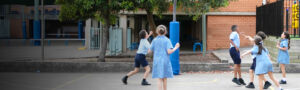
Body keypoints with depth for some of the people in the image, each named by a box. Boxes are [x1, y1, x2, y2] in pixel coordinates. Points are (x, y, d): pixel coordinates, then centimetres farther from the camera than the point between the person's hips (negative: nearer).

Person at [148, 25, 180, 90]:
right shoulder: (167, 40, -6)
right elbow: (169, 51, -15)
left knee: (160, 79, 2)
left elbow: (150, 51, 4)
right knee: (164, 78, 13)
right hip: (165, 61, -1)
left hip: (157, 61, 2)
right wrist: (176, 47, 2)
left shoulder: (155, 40, 2)